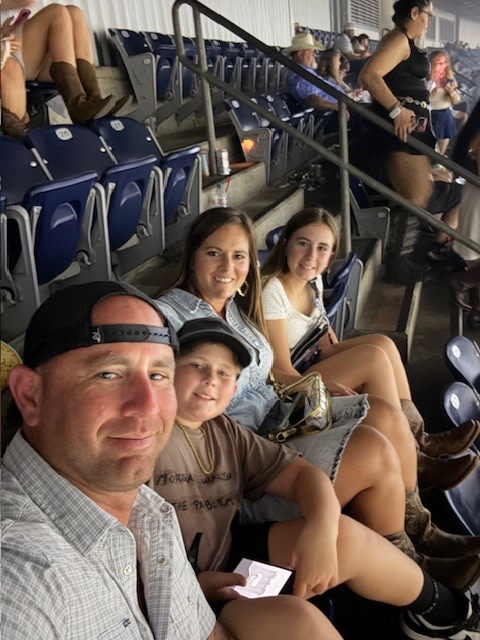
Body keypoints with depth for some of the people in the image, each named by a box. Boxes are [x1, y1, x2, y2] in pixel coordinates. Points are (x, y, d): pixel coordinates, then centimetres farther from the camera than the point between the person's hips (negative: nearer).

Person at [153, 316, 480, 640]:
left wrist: (321, 531, -16)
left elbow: (302, 473, 3)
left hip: (229, 561, 7)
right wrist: (193, 585, -26)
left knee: (345, 536, -5)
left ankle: (434, 604, 23)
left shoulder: (226, 433, 6)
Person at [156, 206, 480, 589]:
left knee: (387, 415, -1)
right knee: (375, 451, -20)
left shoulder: (232, 305, 11)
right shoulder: (170, 314, -16)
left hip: (275, 415, 9)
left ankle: (419, 532, 15)